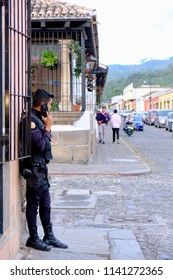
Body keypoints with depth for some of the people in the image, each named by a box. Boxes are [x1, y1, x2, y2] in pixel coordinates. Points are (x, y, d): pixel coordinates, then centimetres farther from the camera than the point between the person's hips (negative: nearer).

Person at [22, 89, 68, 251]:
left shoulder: (38, 118, 13)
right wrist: (48, 127, -13)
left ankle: (49, 236, 24)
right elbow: (41, 145, -21)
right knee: (33, 205, 2)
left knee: (45, 204, 14)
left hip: (41, 167, 10)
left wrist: (46, 126, 2)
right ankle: (33, 239, 14)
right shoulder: (30, 120, -17)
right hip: (34, 169, -10)